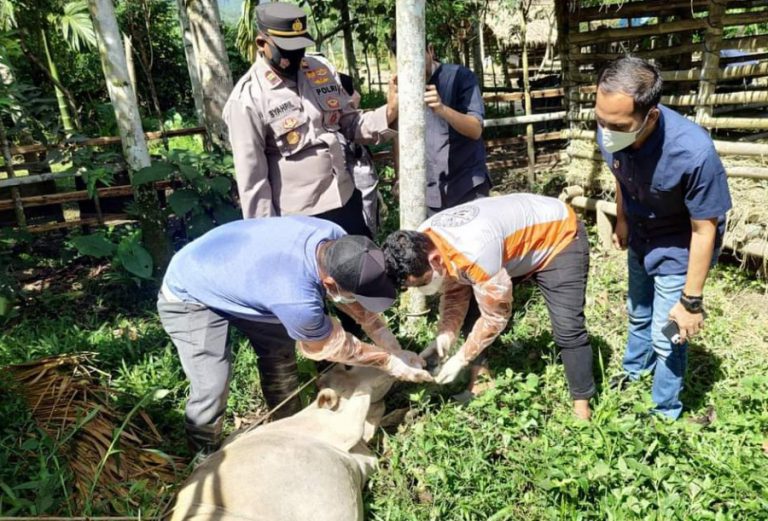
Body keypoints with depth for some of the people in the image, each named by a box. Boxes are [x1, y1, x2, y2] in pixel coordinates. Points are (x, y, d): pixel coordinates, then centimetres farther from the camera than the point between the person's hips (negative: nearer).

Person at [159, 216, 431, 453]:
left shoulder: (334, 238, -22)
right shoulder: (295, 299, -42)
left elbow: (353, 296, -2)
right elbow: (332, 345, -20)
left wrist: (390, 343, -5)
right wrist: (391, 363, -9)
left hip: (229, 276, 8)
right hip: (188, 296, -8)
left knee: (279, 348, 11)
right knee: (212, 387, -15)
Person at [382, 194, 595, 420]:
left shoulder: (475, 254, -42)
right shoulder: (424, 242, -18)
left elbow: (496, 316, -27)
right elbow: (455, 292, -4)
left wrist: (460, 360, -18)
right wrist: (446, 335, -17)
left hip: (559, 236, -7)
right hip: (516, 234, 8)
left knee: (567, 327, -14)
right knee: (471, 308, 1)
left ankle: (582, 403, 6)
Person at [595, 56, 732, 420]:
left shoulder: (693, 153, -40)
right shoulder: (611, 132, -25)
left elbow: (704, 230, -27)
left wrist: (691, 300, -19)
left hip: (677, 250, -5)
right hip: (641, 239, 5)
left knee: (666, 337, 6)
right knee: (638, 315, 27)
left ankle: (666, 414, 31)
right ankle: (634, 372, 54)